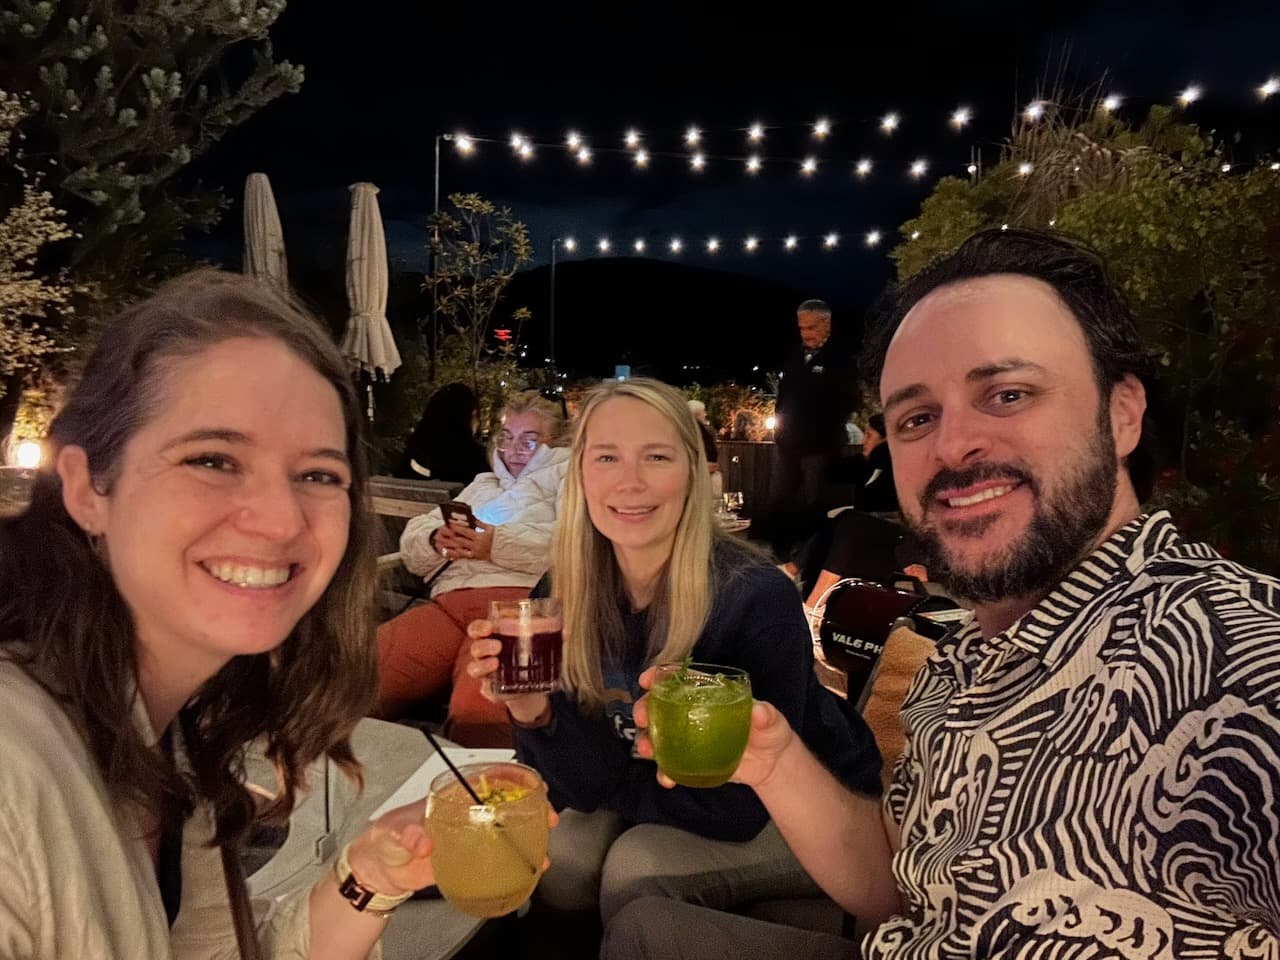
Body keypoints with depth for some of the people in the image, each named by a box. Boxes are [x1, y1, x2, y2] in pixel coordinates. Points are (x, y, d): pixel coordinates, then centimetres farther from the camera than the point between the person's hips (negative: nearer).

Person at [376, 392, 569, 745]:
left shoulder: (568, 472, 21)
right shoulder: (483, 484, 37)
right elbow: (413, 537, 29)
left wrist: (499, 544, -8)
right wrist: (437, 541, 5)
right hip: (449, 603, 6)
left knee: (475, 716, -38)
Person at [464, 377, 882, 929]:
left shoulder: (757, 598, -31)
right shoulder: (564, 593, -15)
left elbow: (738, 808, -26)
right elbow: (593, 788, -14)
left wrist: (615, 786, -13)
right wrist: (535, 712, -34)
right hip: (670, 798, 4)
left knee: (635, 869, -24)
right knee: (563, 863, -16)